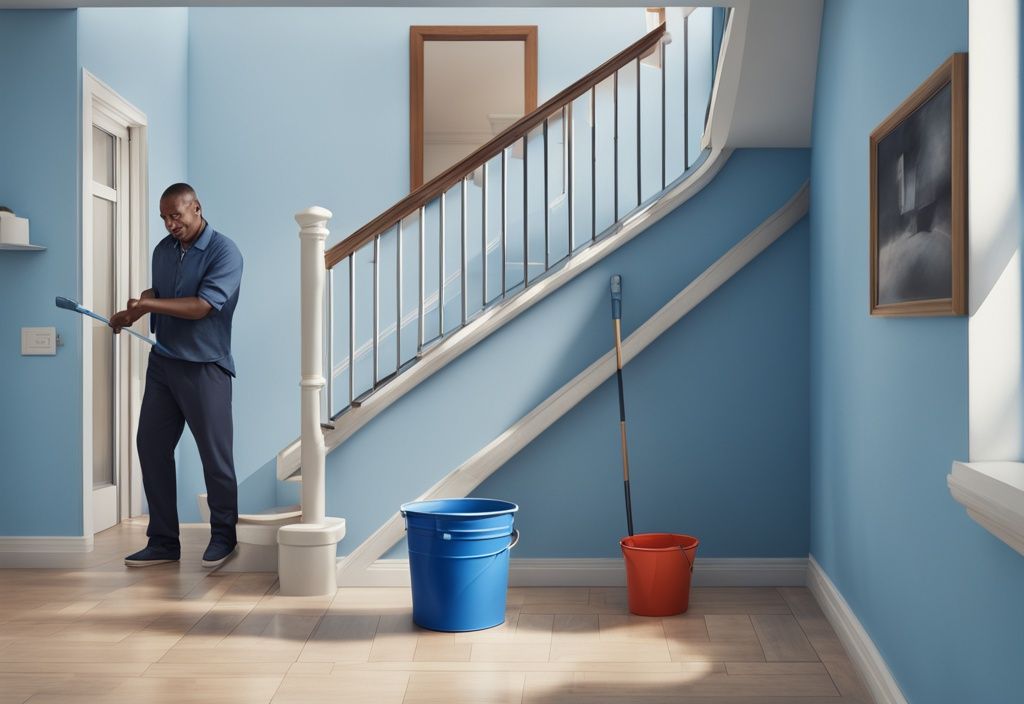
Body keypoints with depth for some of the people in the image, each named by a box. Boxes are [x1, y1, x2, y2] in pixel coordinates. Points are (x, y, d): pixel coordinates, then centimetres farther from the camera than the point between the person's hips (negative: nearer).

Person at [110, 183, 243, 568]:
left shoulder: (224, 252, -11)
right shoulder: (163, 250, 10)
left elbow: (201, 306, -20)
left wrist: (148, 305, -22)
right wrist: (133, 312, 1)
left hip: (205, 367, -6)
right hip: (163, 362, 7)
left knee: (215, 454, 1)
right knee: (151, 447, 5)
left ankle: (223, 536, 17)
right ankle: (163, 541, 14)